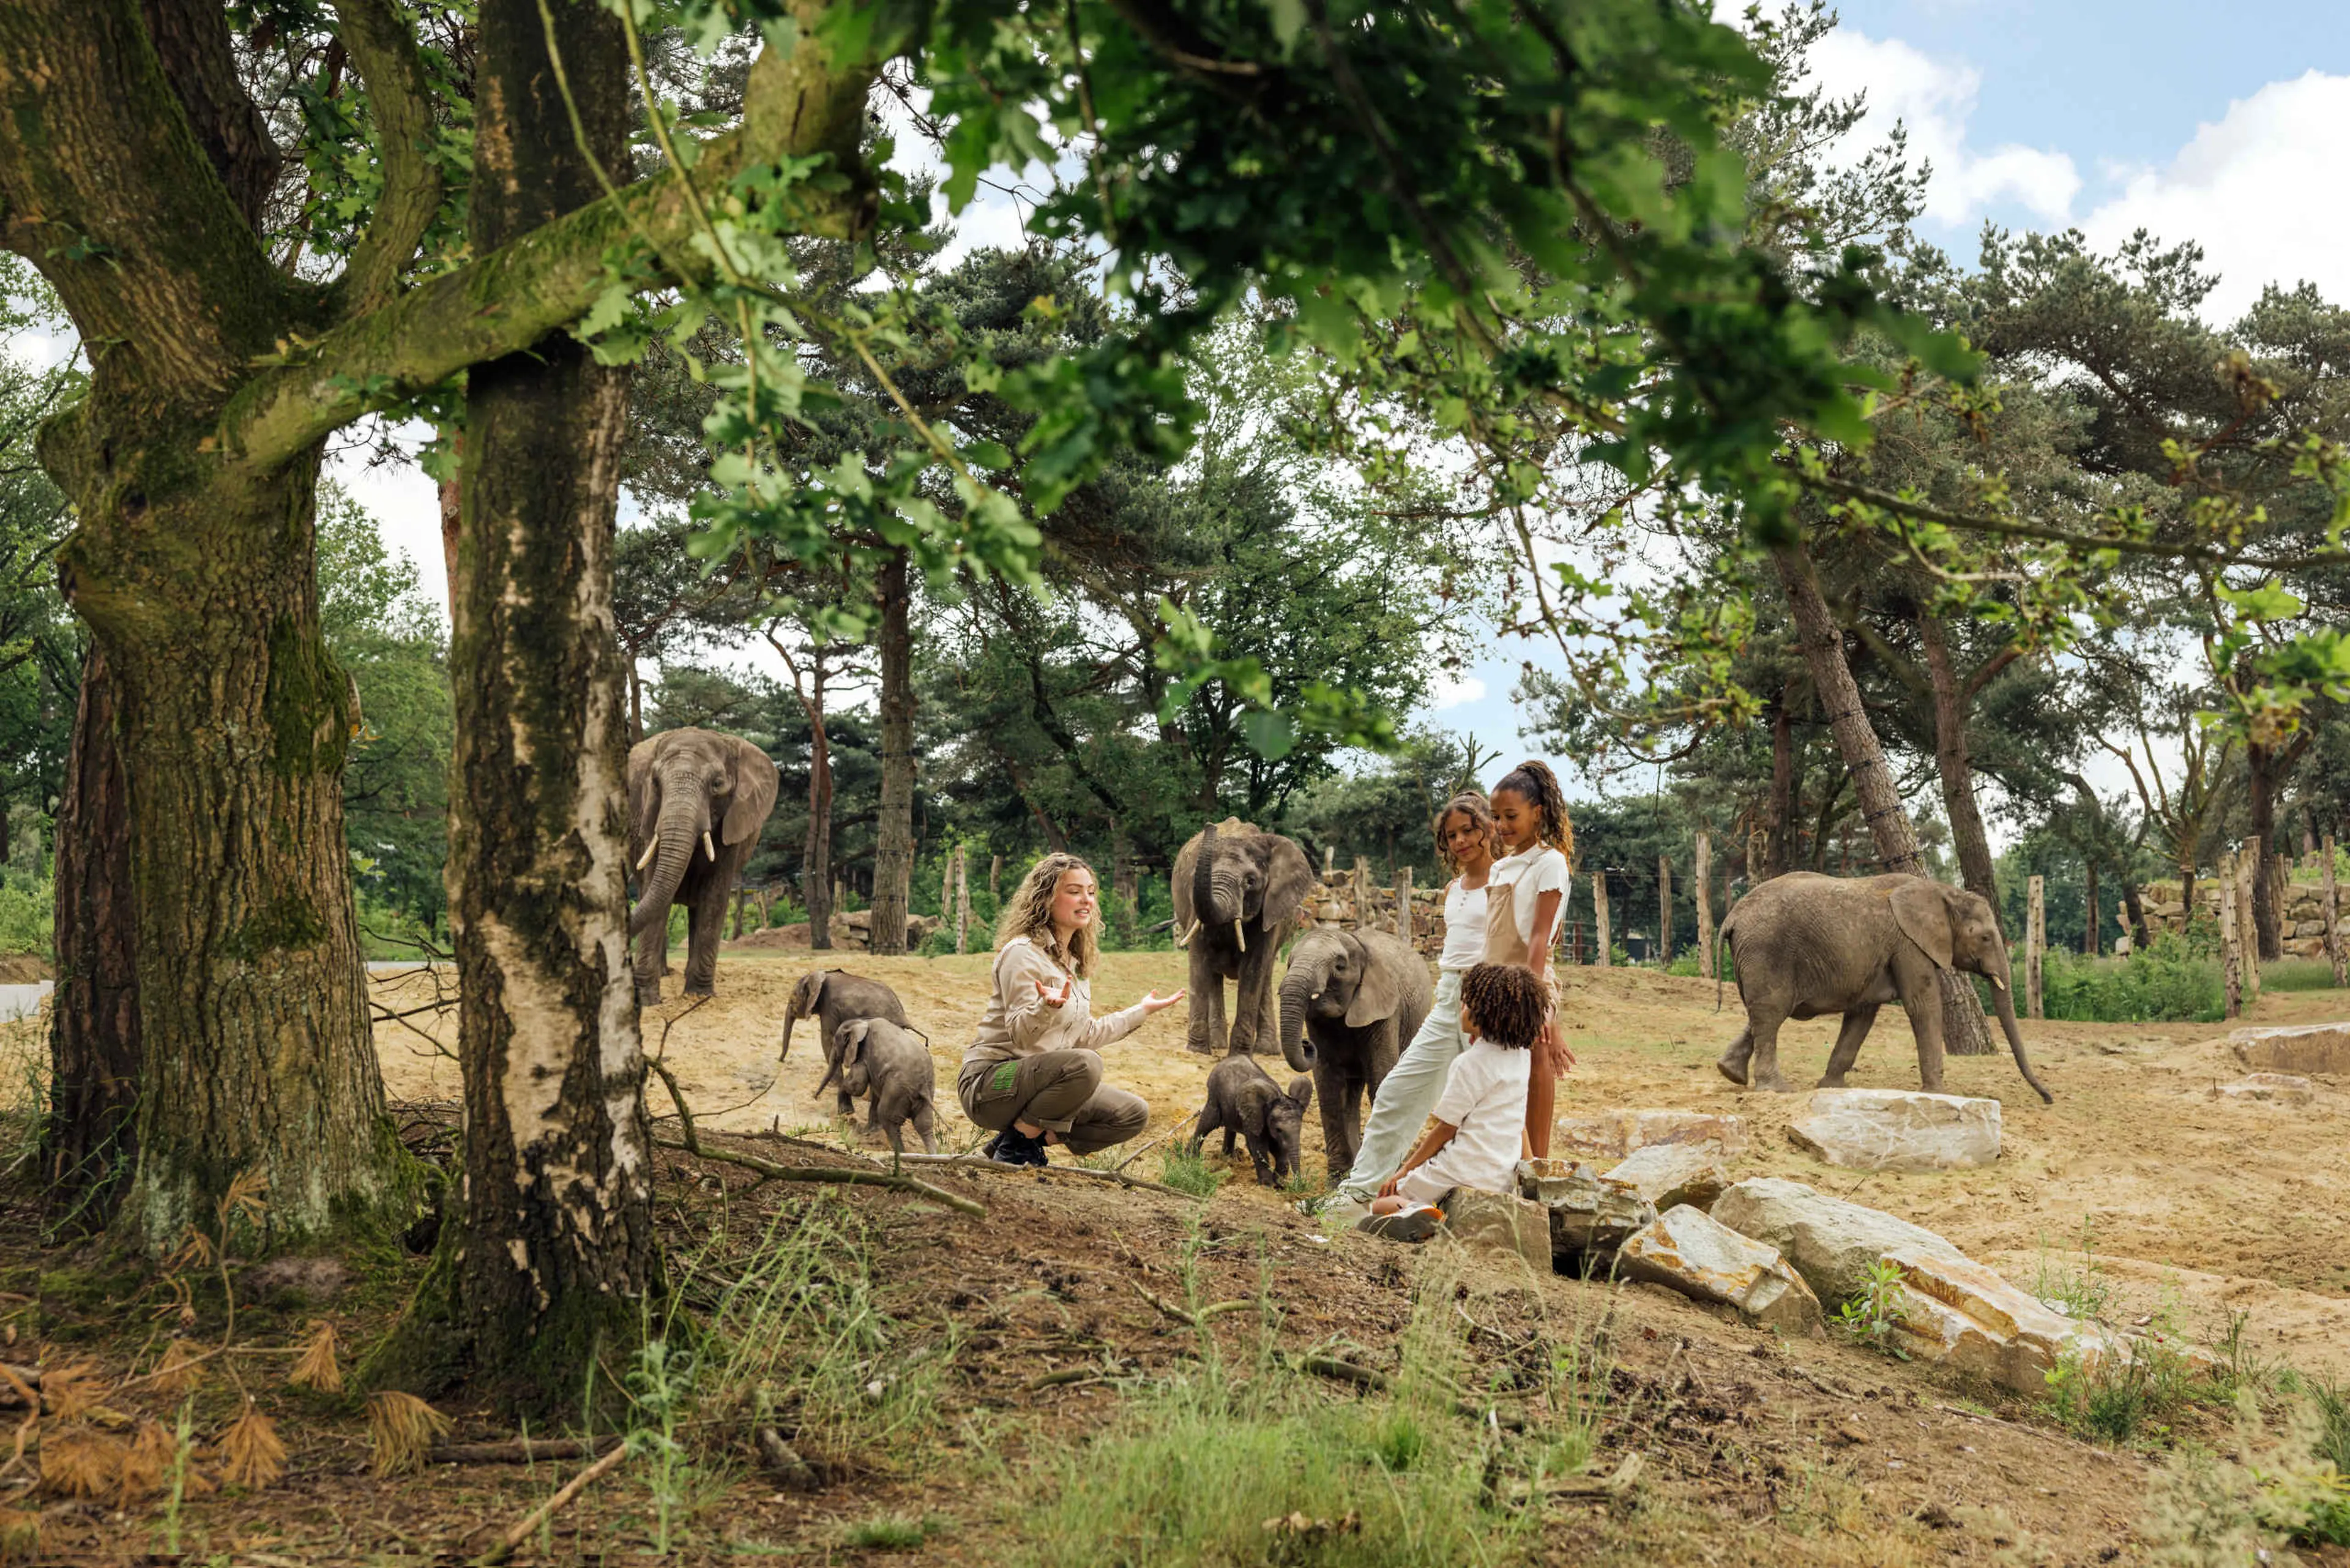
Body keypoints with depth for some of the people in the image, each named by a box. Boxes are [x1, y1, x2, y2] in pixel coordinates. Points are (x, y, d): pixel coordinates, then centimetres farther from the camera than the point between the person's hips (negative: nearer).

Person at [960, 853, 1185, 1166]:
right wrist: (1048, 1006, -41)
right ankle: (1015, 1145, -16)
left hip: (1038, 1083, 9)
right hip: (988, 1084, -9)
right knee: (1085, 1063, -34)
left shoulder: (1077, 962, 13)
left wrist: (1141, 1011, 26)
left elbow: (1084, 1036, 20)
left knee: (1134, 1114, -2)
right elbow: (1020, 1035, -20)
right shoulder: (1023, 952, -14)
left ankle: (1040, 1135, 2)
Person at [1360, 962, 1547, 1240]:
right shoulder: (1522, 1056, 4)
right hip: (1501, 1179, 8)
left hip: (1463, 1173, -8)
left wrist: (1406, 1169, 0)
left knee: (1382, 1202, 6)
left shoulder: (1471, 1063, -16)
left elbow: (1446, 1128, -10)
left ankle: (1412, 1212, -27)